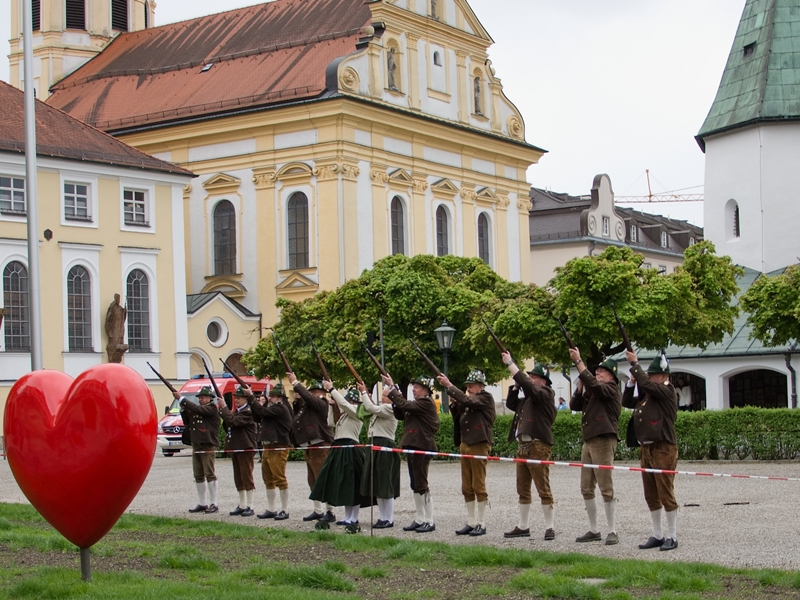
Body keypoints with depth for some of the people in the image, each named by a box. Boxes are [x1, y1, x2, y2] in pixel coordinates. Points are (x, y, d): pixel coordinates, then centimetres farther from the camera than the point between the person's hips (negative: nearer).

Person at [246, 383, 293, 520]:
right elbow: (257, 418, 17)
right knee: (268, 479, 13)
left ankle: (285, 510, -2)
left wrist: (251, 396, -13)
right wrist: (253, 401, 5)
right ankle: (270, 510, 20)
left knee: (280, 479, -7)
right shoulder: (272, 408, 17)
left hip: (278, 449, -10)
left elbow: (263, 412, -20)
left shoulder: (281, 409, -12)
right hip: (267, 447, 10)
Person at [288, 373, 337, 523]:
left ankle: (330, 512, -6)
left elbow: (308, 398, -22)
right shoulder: (308, 405, 16)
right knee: (313, 481, 14)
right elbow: (297, 416, 24)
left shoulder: (322, 404, -9)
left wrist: (295, 383, -15)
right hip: (309, 447, 10)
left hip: (320, 446, -10)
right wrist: (296, 400, 10)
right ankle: (318, 511, 23)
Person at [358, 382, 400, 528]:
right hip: (375, 446, 10)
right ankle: (382, 517, 17)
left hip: (385, 448, -10)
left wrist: (364, 392, -10)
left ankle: (389, 519, -1)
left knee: (385, 485, -6)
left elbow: (371, 408, -21)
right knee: (377, 484, 11)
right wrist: (365, 395, 9)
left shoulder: (390, 409, -11)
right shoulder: (381, 408, 19)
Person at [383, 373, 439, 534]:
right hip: (413, 447, 10)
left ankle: (429, 521, 0)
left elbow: (404, 405, -23)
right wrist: (393, 389, 2)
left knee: (421, 485, -6)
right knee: (415, 485, 12)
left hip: (422, 448, -10)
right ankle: (420, 519, 18)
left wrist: (392, 387, -17)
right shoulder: (417, 403, 17)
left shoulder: (426, 402, -13)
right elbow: (399, 415, 13)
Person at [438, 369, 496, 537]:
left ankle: (481, 524, 1)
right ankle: (471, 523, 15)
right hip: (465, 444, 8)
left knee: (479, 487, -4)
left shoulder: (486, 398, -7)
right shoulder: (469, 400, 17)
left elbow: (467, 401, -23)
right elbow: (459, 420, 18)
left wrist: (449, 386, -22)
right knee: (467, 488, 9)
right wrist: (454, 404, 3)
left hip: (479, 446, -8)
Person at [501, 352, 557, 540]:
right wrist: (515, 386, 7)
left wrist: (510, 363, -18)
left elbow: (527, 385, -21)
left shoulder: (545, 393, -7)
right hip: (522, 445, 9)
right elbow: (511, 404, 20)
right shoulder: (528, 396, 18)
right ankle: (523, 527, 18)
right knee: (522, 489, 11)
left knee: (543, 488, -6)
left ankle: (550, 527, -1)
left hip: (538, 446, -9)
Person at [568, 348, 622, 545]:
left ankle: (612, 532, -2)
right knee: (586, 489, 9)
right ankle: (594, 530, 16)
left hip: (604, 442, -9)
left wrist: (578, 361, -23)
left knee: (606, 489, -7)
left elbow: (593, 384, -23)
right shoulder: (592, 393, 19)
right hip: (588, 442, 9)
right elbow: (574, 405, 13)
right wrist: (580, 386, 1)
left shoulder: (611, 389, -6)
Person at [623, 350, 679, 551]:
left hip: (663, 449, -8)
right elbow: (626, 402, 16)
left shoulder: (667, 391, -8)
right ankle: (657, 535, 19)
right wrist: (631, 382, 4)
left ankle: (672, 537, 3)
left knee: (666, 495, -4)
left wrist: (635, 364, -11)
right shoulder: (647, 395, 15)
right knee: (651, 496, 11)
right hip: (646, 449, 8)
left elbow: (646, 384, -21)